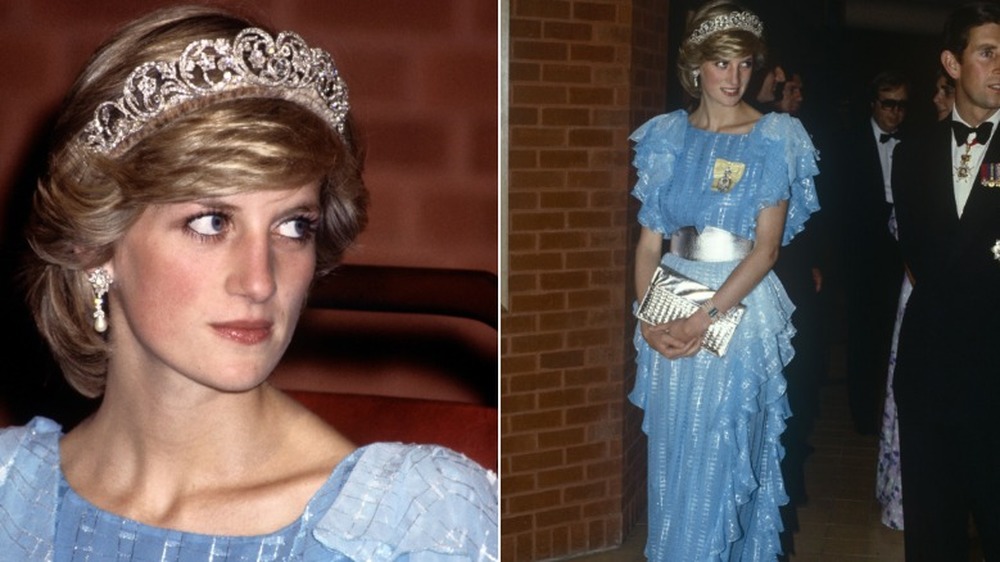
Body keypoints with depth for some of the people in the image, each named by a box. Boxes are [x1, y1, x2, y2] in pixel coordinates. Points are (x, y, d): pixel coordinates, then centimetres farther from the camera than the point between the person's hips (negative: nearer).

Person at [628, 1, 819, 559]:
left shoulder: (775, 138, -5)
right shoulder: (668, 136, 6)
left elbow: (767, 246, -11)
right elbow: (649, 240, 5)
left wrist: (706, 316, -19)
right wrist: (647, 316, -9)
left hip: (740, 307, -3)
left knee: (722, 457, 2)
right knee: (672, 455, 11)